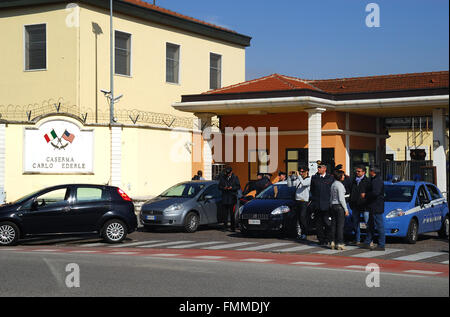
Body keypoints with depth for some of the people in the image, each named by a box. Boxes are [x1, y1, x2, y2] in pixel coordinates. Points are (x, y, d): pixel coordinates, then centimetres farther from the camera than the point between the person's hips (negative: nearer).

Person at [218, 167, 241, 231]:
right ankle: (225, 225, 8)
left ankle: (233, 227, 3)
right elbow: (219, 186, 11)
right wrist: (224, 188, -10)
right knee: (224, 212, -1)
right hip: (225, 197, 2)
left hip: (232, 197, -2)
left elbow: (238, 187, 4)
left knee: (232, 213, -2)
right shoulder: (222, 177, 8)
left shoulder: (235, 177, 4)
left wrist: (232, 188, -13)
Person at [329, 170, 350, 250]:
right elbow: (341, 199, -16)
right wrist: (346, 209, -12)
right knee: (340, 225, -5)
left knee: (333, 224, 9)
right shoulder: (339, 185, -13)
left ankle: (333, 242, 11)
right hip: (339, 206, -8)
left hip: (333, 206, 8)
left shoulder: (333, 184, 12)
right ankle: (339, 243, -5)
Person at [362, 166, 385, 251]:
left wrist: (366, 195, -12)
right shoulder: (374, 180, 18)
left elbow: (375, 193, -26)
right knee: (370, 226, 16)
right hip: (372, 208, 11)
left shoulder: (378, 181, -16)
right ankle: (367, 243, 24)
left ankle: (381, 245, -4)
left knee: (380, 226, -7)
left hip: (377, 208, -11)